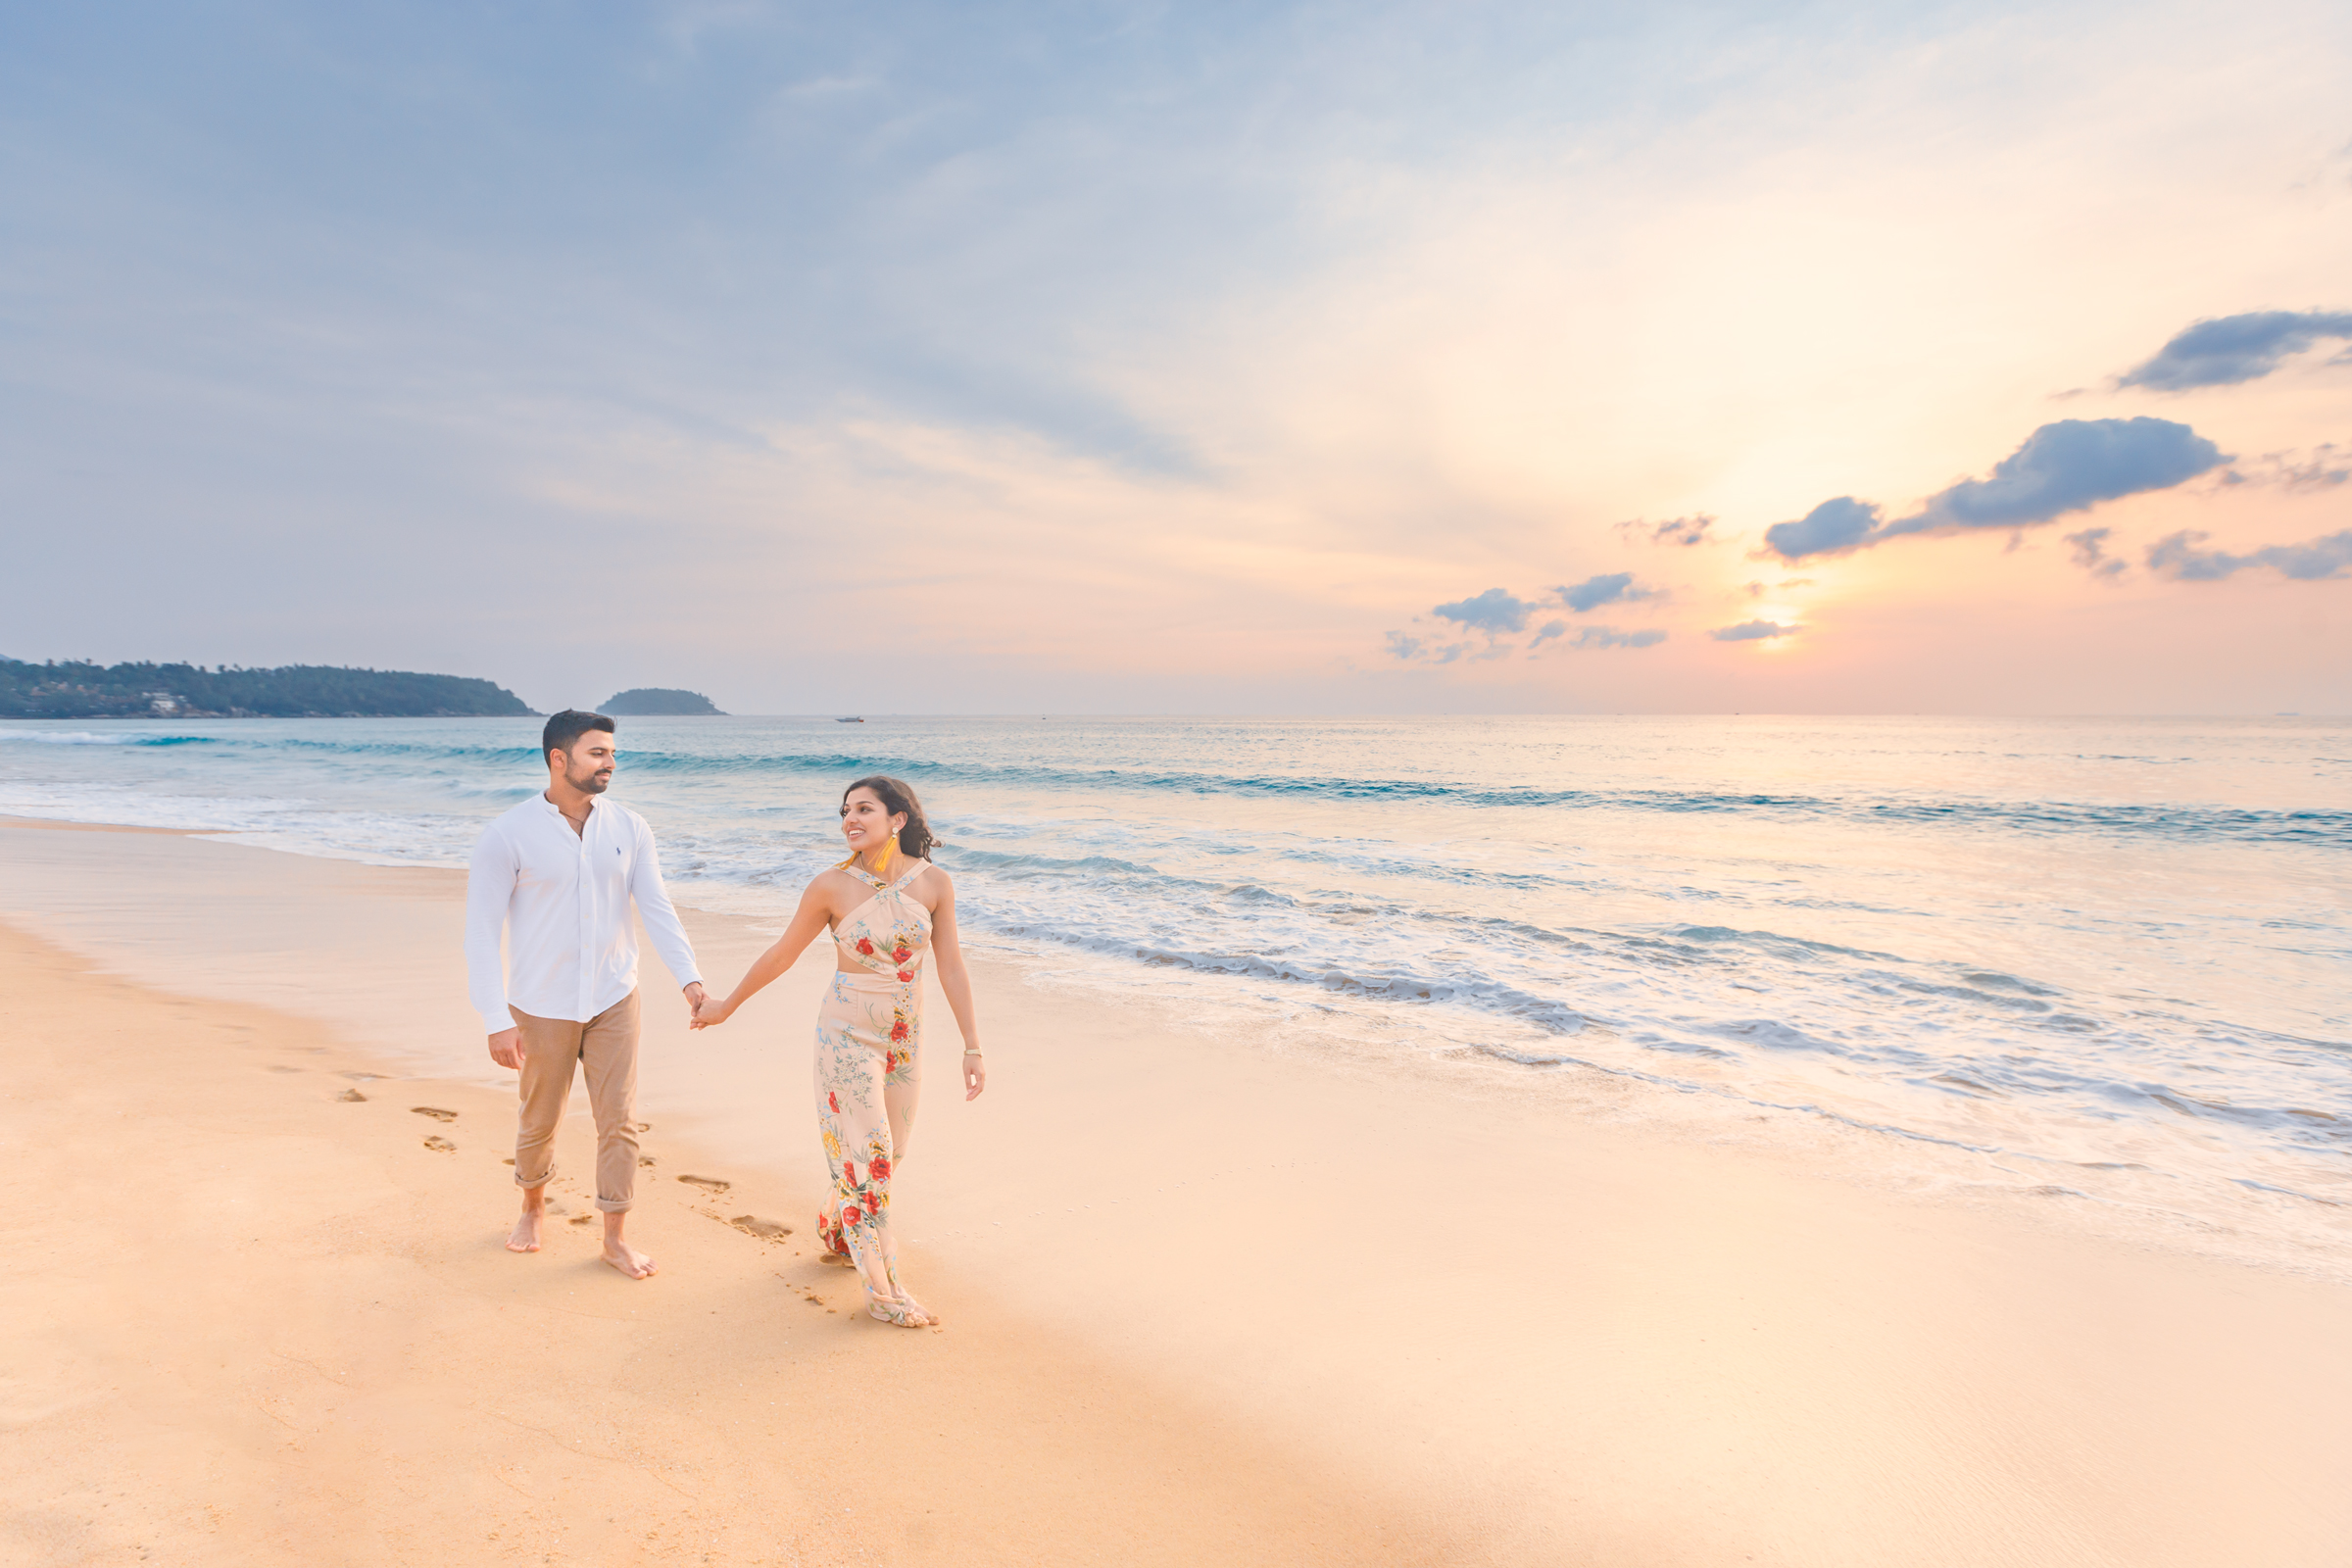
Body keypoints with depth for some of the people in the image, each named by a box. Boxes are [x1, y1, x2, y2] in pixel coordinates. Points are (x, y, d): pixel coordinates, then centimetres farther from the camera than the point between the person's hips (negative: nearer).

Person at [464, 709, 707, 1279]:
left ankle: (615, 1237, 20)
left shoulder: (629, 828, -3)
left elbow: (657, 908, -3)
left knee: (619, 1120, 4)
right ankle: (533, 1207, 44)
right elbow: (482, 932, -12)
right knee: (539, 1120, 16)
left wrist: (689, 977, -15)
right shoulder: (507, 835, -13)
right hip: (542, 1007, -2)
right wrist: (497, 1020, -16)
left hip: (613, 1000, 2)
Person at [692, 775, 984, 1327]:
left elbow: (951, 968, -4)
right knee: (868, 1154, -3)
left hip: (905, 1034, 4)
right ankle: (882, 1288, 9)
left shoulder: (933, 883, -8)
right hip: (847, 1033, -3)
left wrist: (972, 1046, -4)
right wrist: (727, 1005, 10)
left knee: (890, 1153, 15)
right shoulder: (832, 886, -13)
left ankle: (835, 1221, 44)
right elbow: (782, 953, 1)